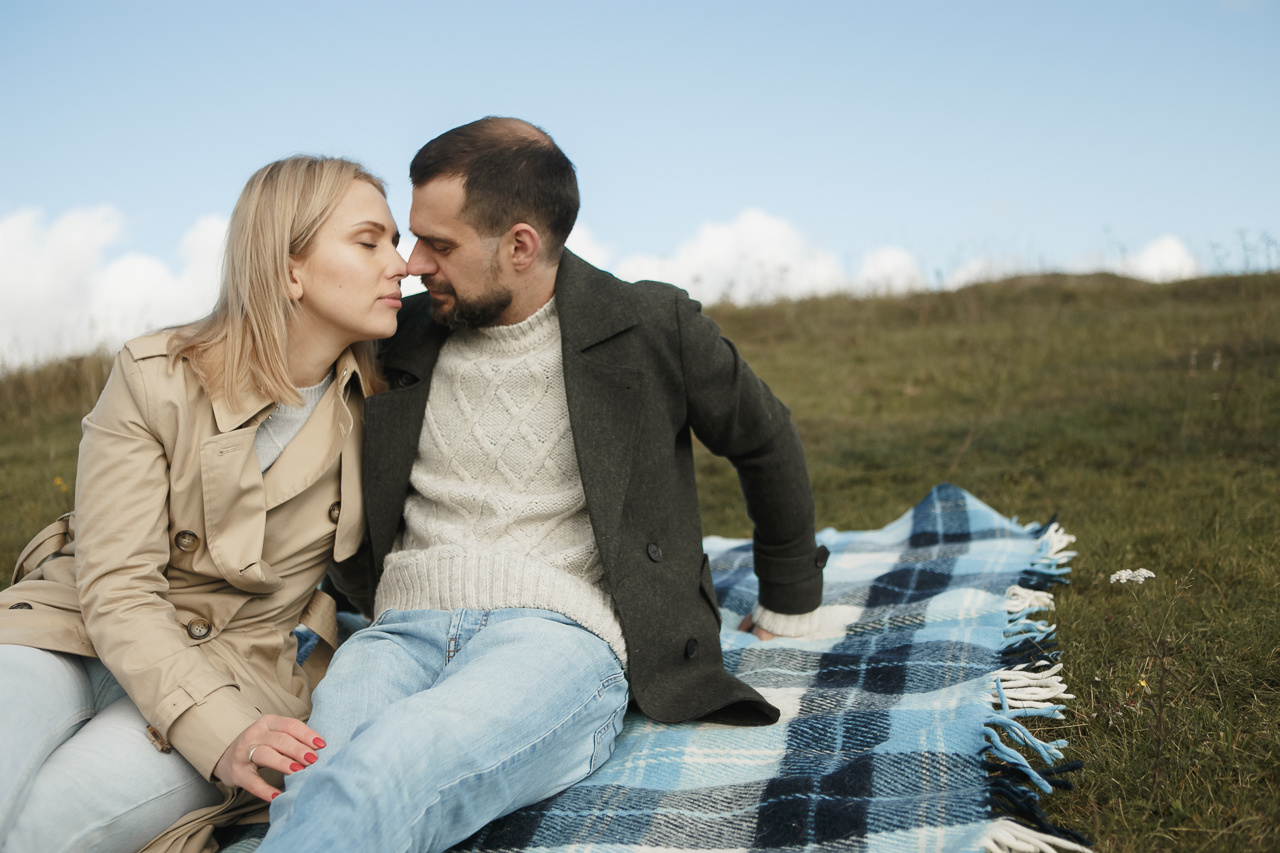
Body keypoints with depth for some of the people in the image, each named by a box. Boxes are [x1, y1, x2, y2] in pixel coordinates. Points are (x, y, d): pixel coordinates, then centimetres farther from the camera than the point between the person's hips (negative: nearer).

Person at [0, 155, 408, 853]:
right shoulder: (153, 379, -11)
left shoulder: (378, 404, -1)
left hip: (229, 665, 1)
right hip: (69, 631, 0)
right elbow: (116, 590, -16)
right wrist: (224, 736, -29)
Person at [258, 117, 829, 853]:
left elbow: (767, 443, 20)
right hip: (404, 630, 4)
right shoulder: (402, 339, 15)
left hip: (561, 632, -3)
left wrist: (789, 609, 28)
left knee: (381, 771, -36)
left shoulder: (653, 329, 4)